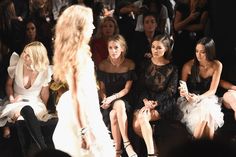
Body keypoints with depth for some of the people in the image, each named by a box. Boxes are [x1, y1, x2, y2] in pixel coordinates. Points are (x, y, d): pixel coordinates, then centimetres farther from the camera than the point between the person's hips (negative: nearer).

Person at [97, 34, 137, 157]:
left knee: (114, 114, -35)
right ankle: (126, 143, -25)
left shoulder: (129, 64, -1)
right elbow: (102, 89, 6)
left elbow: (127, 89, -4)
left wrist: (113, 98, -19)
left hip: (123, 99, -1)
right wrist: (105, 100, -15)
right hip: (108, 100, 1)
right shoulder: (103, 65, 3)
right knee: (113, 114, -34)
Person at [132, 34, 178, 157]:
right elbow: (141, 85, 7)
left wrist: (155, 102, -15)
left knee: (142, 118, -32)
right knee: (136, 126, -24)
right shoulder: (146, 64, 11)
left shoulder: (172, 68, 2)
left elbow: (171, 90, -3)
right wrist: (146, 101, -11)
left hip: (163, 102, -4)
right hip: (145, 99, 4)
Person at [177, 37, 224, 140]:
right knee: (207, 114, -33)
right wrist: (183, 92, -23)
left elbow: (212, 90, -7)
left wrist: (198, 98, -24)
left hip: (207, 98, 1)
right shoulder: (189, 66, -10)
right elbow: (182, 86, 1)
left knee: (208, 111, -35)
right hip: (189, 100, -1)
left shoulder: (217, 66, -6)